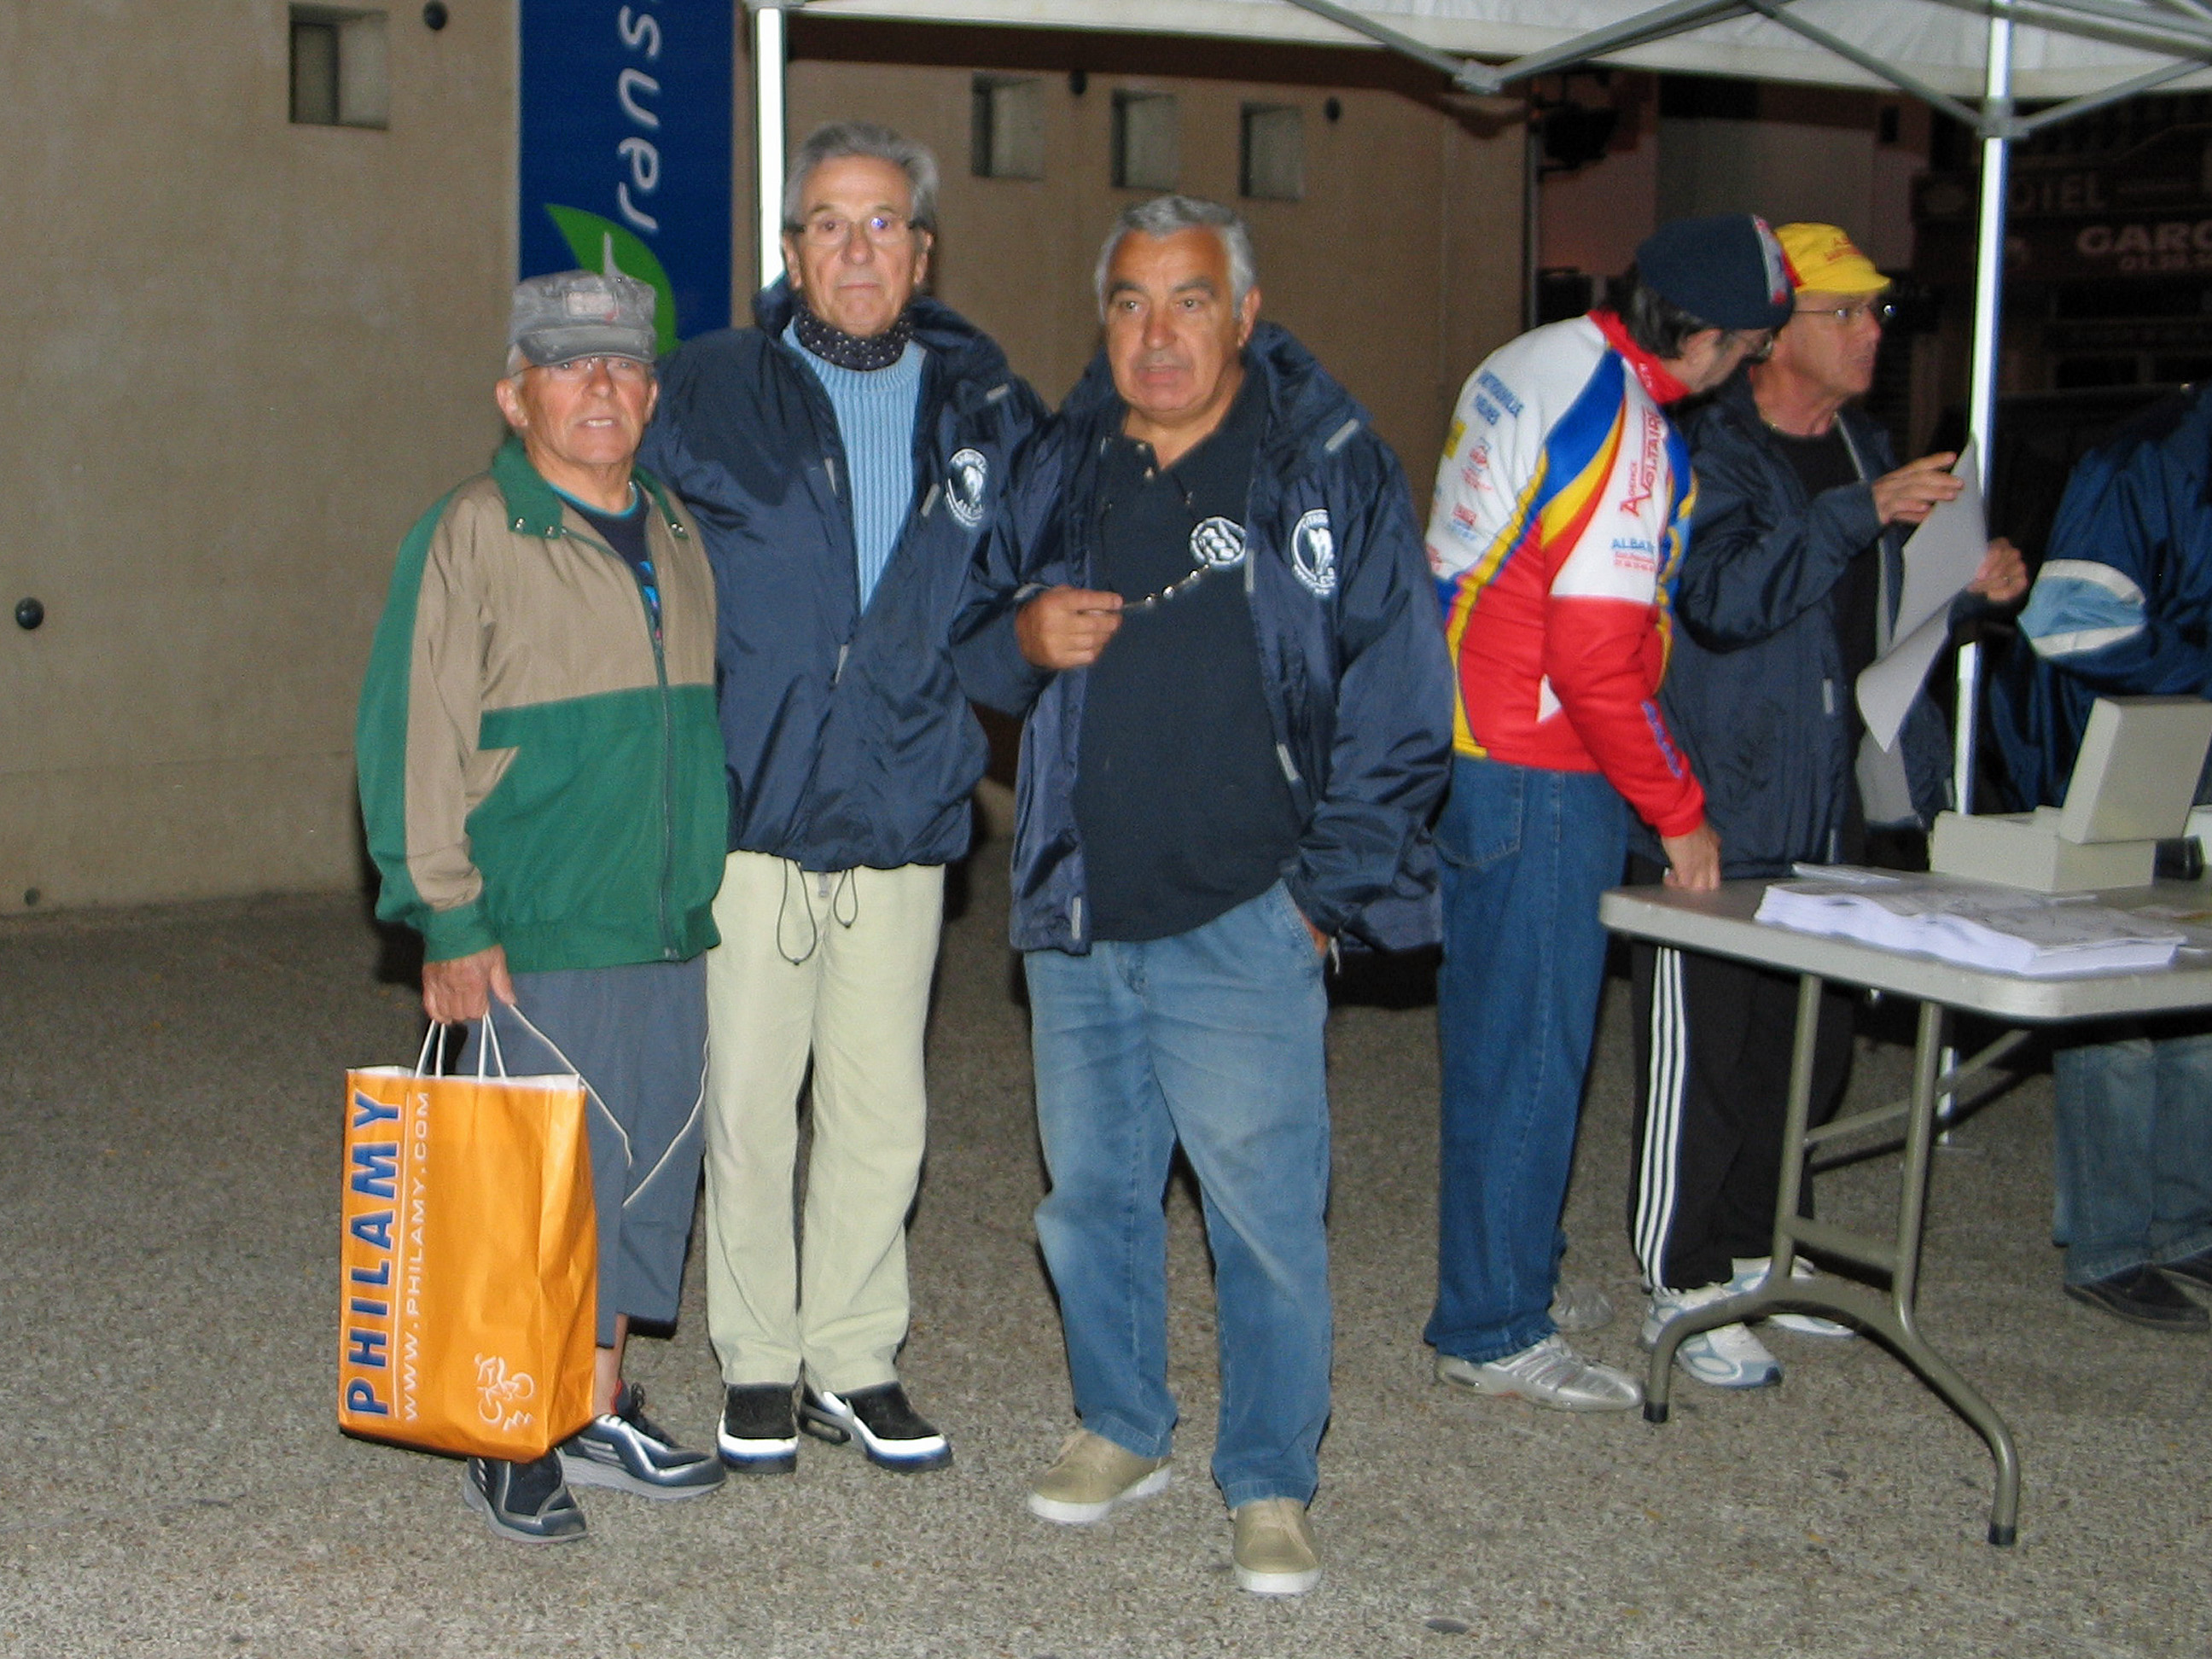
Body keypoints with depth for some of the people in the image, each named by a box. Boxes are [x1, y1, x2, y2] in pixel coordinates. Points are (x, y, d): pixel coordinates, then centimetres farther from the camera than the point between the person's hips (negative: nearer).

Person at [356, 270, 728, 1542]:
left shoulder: (677, 536, 14)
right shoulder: (473, 537, -6)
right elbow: (417, 741, -9)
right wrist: (450, 923, -13)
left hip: (674, 933, 6)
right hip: (538, 940, -6)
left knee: (650, 1174, 11)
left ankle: (601, 1412, 25)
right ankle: (512, 1442, 12)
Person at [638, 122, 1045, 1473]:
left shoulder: (984, 406, 7)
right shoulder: (713, 389, 1)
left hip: (905, 813, 2)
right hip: (752, 808, -2)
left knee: (882, 1109, 9)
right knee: (748, 1103, 3)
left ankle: (856, 1364, 23)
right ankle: (758, 1368, 19)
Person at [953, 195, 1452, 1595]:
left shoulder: (1330, 468, -3)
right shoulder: (1065, 468, 10)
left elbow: (1397, 696, -3)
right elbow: (982, 647, 22)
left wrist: (1328, 887, -7)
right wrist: (1022, 636, -3)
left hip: (1242, 919, -5)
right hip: (1078, 913, 5)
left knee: (1266, 1204, -3)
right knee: (1093, 1188, 14)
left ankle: (1272, 1483, 12)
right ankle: (1122, 1429, 33)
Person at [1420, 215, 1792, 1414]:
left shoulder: (1528, 364, 10)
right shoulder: (1624, 424, -19)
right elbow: (1597, 656, -23)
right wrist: (1680, 811, -12)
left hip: (1468, 751, 10)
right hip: (1541, 776, -10)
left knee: (1494, 1031, 19)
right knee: (1530, 1050, -1)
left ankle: (1508, 1260, 34)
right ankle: (1492, 1333, 7)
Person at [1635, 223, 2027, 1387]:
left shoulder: (1865, 447, 15)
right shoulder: (1711, 451, -11)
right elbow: (1728, 597, -26)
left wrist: (1967, 583, 5)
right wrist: (1867, 511, -29)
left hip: (1832, 808, 8)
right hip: (1721, 809, -8)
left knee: (1811, 1046, 15)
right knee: (1706, 1051, -2)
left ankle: (1748, 1251, 29)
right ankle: (1683, 1286, 8)